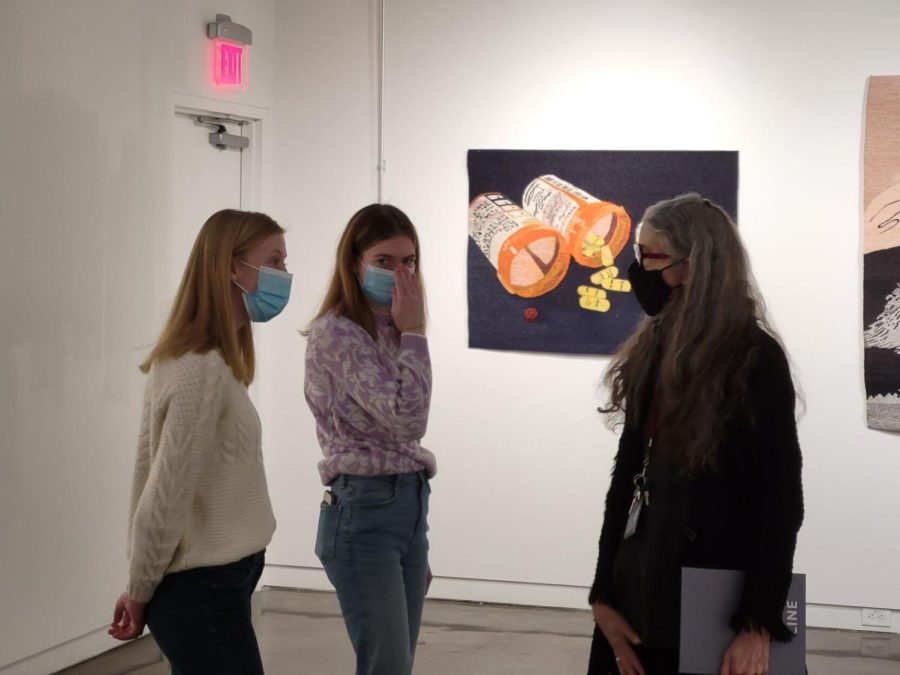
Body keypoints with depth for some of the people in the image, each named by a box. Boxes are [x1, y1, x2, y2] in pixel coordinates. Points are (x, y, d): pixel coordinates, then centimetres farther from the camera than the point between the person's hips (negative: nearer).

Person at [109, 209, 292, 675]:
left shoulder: (194, 361, 8)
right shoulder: (204, 372, -21)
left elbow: (149, 476, 11)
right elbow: (166, 496, -19)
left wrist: (140, 585, 11)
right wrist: (140, 592, -7)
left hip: (211, 583, 9)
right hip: (202, 588, -9)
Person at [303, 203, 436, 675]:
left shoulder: (389, 333, 15)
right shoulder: (334, 333, -12)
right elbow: (407, 419, -22)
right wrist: (414, 332, -13)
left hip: (409, 505, 8)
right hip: (362, 512, -8)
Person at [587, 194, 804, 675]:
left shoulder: (755, 357, -11)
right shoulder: (654, 348, 6)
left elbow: (781, 498, -11)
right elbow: (628, 469, 7)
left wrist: (759, 623, -15)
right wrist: (604, 592, 2)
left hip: (706, 597, -6)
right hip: (638, 575, 6)